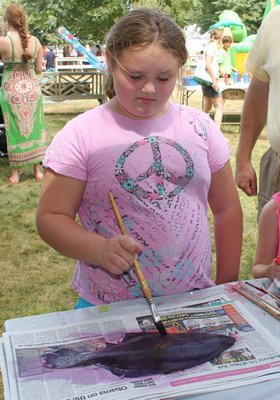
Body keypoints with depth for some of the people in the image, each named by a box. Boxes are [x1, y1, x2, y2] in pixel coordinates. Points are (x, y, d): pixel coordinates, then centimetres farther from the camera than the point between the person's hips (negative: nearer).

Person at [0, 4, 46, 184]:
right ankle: (38, 169, 19)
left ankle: (16, 173, 15)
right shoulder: (35, 41, -2)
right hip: (32, 88, 3)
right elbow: (39, 70, 4)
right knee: (34, 128, 13)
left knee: (14, 130, 8)